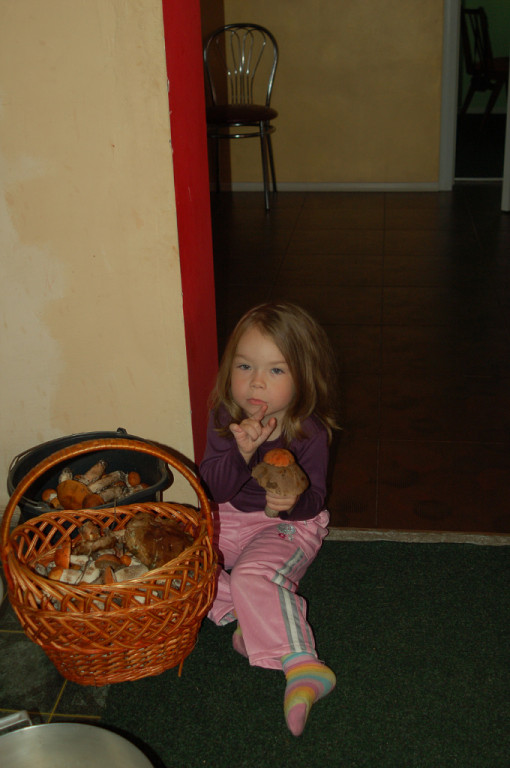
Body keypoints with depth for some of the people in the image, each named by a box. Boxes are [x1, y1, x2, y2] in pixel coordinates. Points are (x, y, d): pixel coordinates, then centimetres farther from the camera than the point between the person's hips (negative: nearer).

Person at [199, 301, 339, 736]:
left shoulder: (309, 432, -19)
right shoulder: (224, 419, -11)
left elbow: (313, 501, -15)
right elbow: (213, 489, -15)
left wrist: (292, 503, -40)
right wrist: (241, 453, -35)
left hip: (289, 524, -5)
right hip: (232, 517, 5)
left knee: (254, 574, -32)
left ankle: (301, 667, -30)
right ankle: (249, 613, -13)